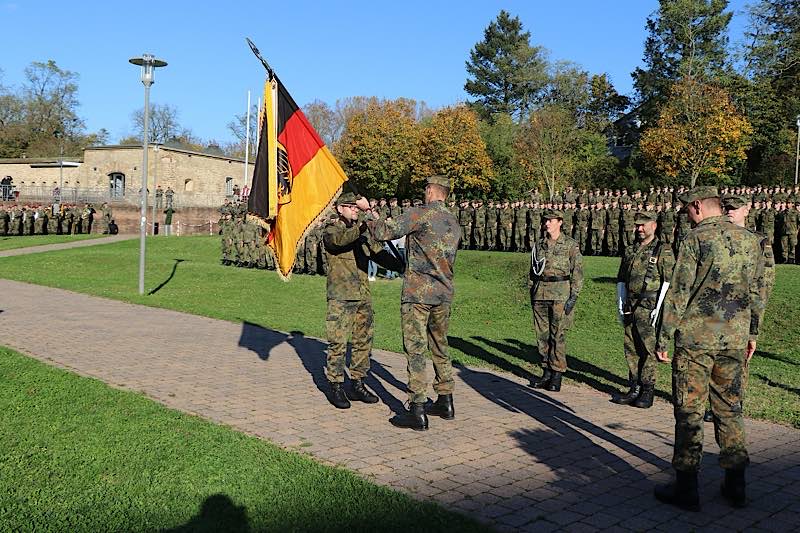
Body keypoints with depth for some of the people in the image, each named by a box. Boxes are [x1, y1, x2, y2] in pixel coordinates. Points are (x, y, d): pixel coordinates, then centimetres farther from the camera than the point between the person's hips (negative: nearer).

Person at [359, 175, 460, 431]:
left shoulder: (420, 214, -10)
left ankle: (417, 412, -4)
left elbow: (383, 231, -15)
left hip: (418, 293, -7)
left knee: (415, 350, -4)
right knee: (440, 348, 18)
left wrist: (367, 212, 2)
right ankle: (445, 403, 25)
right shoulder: (454, 223, 13)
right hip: (444, 294, 7)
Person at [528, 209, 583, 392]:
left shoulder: (570, 244, -2)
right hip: (540, 293, 5)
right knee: (542, 334, 7)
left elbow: (577, 272, -4)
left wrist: (573, 297, -10)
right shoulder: (539, 244, 12)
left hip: (560, 294, -5)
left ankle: (557, 375, 3)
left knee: (557, 335, -4)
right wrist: (531, 294, 13)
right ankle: (546, 372, 16)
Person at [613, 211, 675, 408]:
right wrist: (620, 305, 11)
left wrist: (659, 308, -15)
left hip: (650, 307, -6)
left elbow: (668, 281, -9)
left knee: (648, 348, -4)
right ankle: (634, 389, 15)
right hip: (630, 307, 6)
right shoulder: (630, 251, 16)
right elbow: (621, 280, 20)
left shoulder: (663, 250, -2)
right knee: (631, 349, 7)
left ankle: (648, 391, 3)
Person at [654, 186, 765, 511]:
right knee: (729, 408, 15)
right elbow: (756, 291, 14)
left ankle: (686, 489, 6)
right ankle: (735, 484, 22)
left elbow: (679, 292, -12)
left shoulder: (697, 238, -10)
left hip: (696, 336, -6)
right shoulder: (750, 240, 9)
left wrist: (664, 337, -8)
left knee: (689, 411, 1)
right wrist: (752, 332, 23)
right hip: (735, 338, 6)